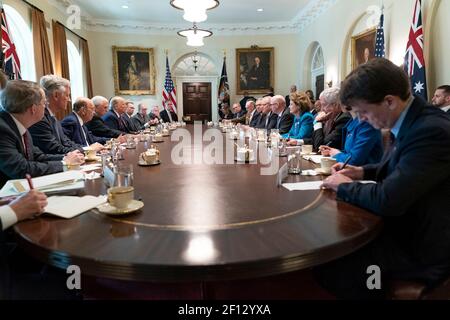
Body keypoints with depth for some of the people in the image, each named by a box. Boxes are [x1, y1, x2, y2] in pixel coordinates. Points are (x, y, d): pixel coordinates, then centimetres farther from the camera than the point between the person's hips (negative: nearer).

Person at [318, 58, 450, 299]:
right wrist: (363, 172, 4)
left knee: (327, 264, -13)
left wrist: (345, 186, -13)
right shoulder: (413, 121, 2)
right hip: (405, 226, 9)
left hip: (421, 249, -9)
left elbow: (387, 200, -31)